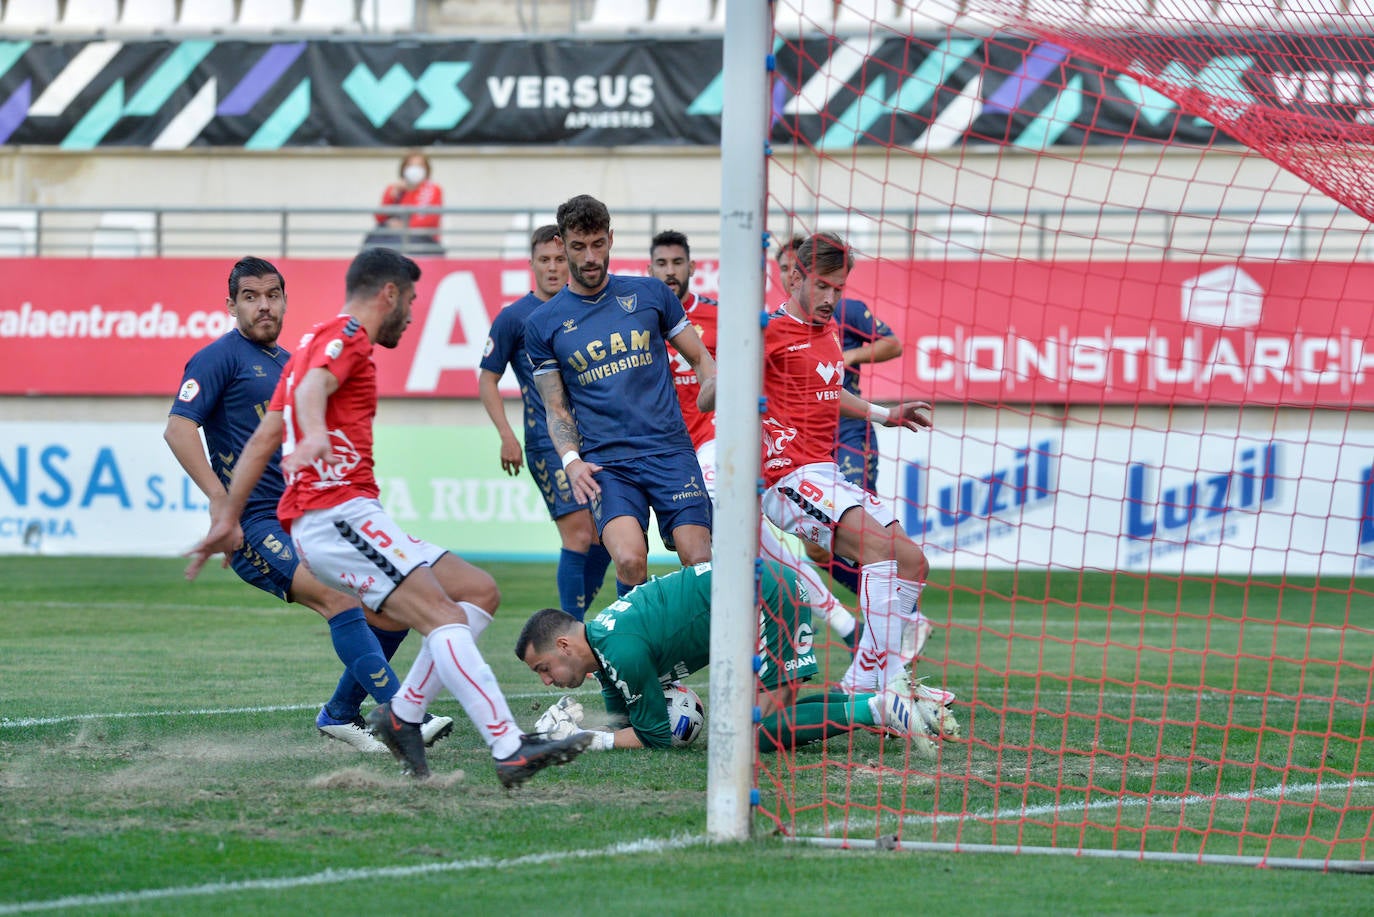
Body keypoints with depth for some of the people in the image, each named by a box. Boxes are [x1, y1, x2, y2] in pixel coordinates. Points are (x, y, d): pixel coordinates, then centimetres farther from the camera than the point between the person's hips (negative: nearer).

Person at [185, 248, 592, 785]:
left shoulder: (317, 343, 28)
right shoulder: (346, 336, -1)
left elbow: (261, 440, 29)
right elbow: (313, 387, -24)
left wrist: (227, 518, 29)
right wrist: (315, 436, -45)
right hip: (339, 513, -10)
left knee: (479, 591, 7)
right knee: (444, 618, -22)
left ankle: (403, 714, -2)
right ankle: (510, 751, -34)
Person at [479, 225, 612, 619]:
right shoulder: (514, 317, -2)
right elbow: (487, 379, 2)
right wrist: (507, 436, -8)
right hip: (547, 442, -5)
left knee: (603, 539, 6)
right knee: (579, 535, -13)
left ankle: (574, 624, 22)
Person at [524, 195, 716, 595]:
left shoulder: (649, 293, 9)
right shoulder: (543, 324, 8)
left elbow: (700, 358, 15)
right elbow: (556, 408, 11)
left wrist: (713, 390, -8)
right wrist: (571, 460, -7)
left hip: (671, 451, 1)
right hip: (605, 463, -1)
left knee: (700, 563, -11)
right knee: (630, 560, -24)